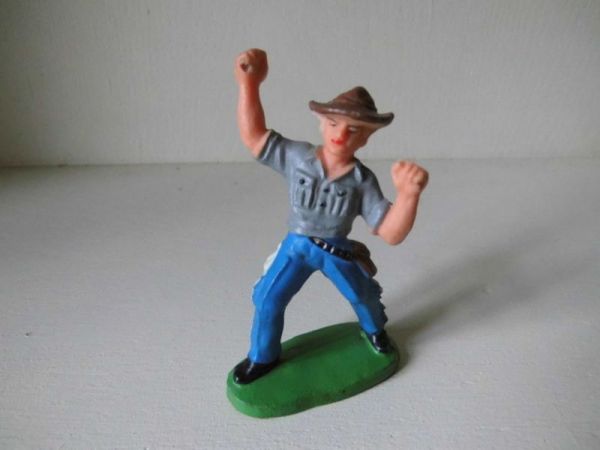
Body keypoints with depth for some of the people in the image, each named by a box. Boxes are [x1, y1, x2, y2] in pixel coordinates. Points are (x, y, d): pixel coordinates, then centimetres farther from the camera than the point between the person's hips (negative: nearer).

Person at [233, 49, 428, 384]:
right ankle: (263, 357, 34)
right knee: (268, 301, 5)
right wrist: (250, 84, -29)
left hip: (339, 251, 0)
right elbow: (254, 137, -17)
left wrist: (408, 194, -42)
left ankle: (375, 330, 60)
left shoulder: (362, 180, -19)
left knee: (363, 296, 22)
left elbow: (391, 234, -23)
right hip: (296, 246, 0)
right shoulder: (295, 157, -16)